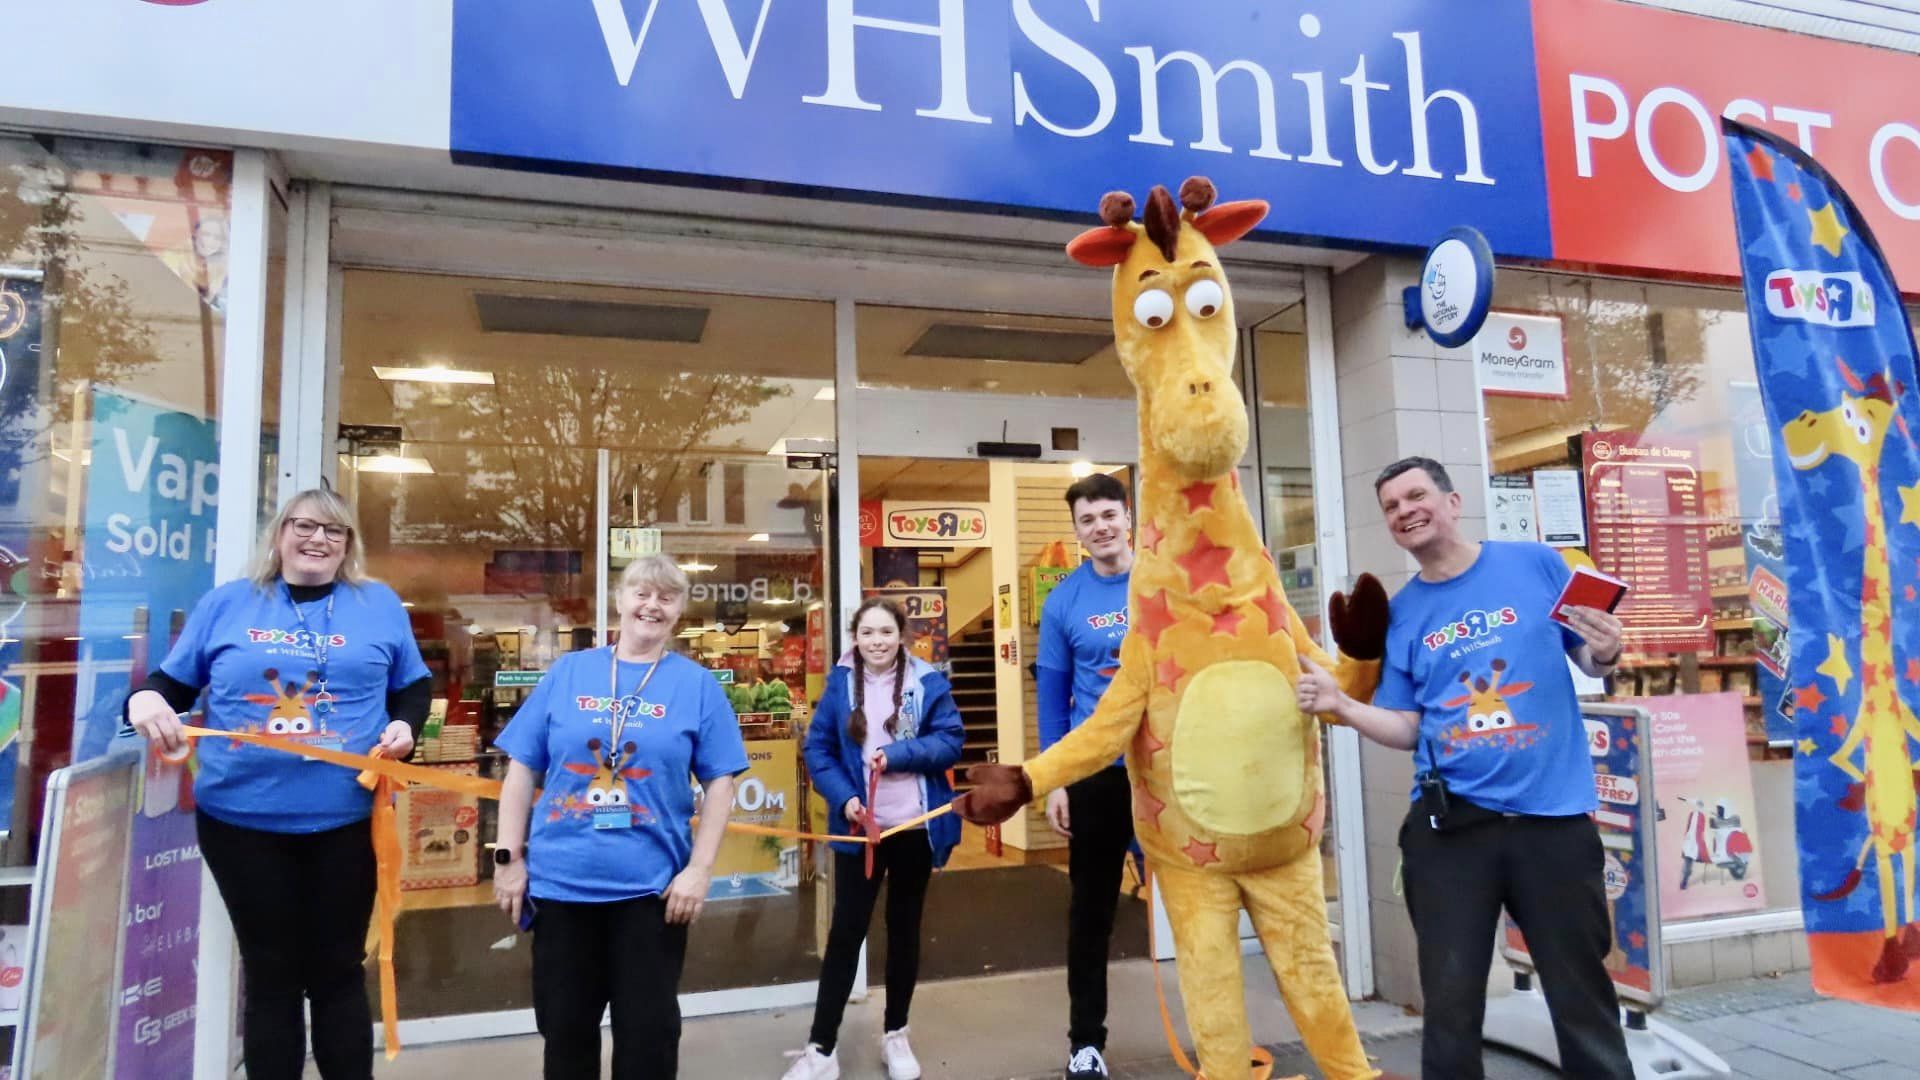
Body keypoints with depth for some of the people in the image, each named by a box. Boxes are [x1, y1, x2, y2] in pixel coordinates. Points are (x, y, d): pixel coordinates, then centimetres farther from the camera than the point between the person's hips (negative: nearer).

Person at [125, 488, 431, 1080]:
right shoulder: (226, 603, 7)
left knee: (339, 970, 11)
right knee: (270, 975, 11)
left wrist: (405, 724, -8)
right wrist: (145, 700, -12)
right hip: (242, 819, 1)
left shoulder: (380, 605, 6)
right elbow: (173, 681, 10)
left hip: (345, 820, 0)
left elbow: (415, 685, 12)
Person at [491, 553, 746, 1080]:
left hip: (652, 886, -1)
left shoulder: (698, 684, -1)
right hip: (560, 881, 2)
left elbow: (720, 782, -2)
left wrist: (699, 869, -9)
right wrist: (508, 857, 0)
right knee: (564, 1030, 16)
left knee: (648, 1032, 11)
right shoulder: (567, 672, 3)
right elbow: (523, 769, 5)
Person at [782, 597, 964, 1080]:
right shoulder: (839, 684, -2)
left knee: (905, 928, 14)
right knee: (846, 931, 3)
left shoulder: (928, 682, -5)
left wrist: (898, 754, -20)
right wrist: (842, 797, -16)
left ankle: (895, 1035, 31)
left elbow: (951, 740, -8)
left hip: (916, 827, 1)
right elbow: (817, 750, -2)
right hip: (859, 827, 0)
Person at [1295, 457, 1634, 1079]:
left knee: (1583, 998, 13)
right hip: (1450, 825, 1)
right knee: (1450, 1005, 8)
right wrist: (1341, 706, -11)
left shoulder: (1536, 564, 1)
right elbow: (1407, 729, 5)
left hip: (1554, 815, -1)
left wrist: (1607, 653, -15)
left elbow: (1591, 661, 8)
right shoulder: (1401, 615, 6)